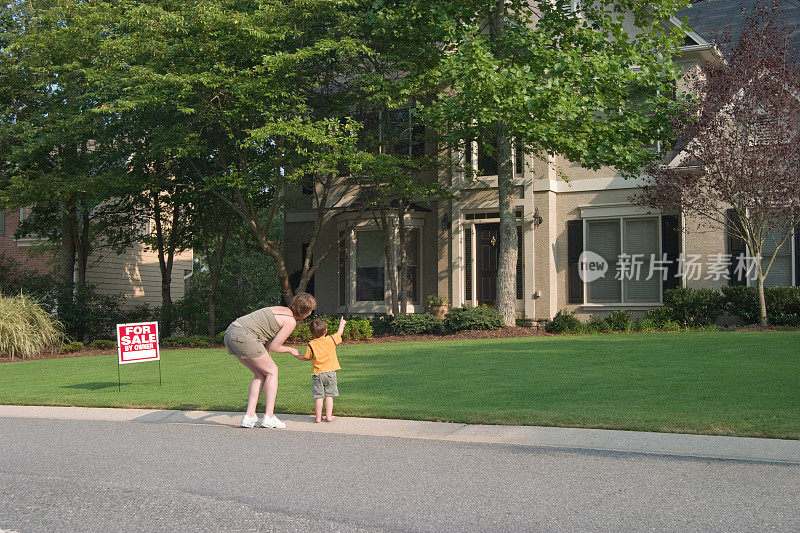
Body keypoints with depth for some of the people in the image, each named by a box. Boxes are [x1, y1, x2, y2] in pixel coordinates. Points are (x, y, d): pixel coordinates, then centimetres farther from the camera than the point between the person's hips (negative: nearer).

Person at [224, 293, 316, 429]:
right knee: (272, 371, 3)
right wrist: (290, 350, 14)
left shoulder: (280, 310, 23)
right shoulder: (290, 321, -4)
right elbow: (273, 347, -1)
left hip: (230, 332, 9)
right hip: (243, 336, -9)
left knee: (261, 374, 15)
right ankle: (269, 417, -2)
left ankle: (249, 416, 9)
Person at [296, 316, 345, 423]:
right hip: (330, 372, 1)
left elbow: (307, 358, 3)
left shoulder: (311, 345, -6)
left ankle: (318, 417, 5)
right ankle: (329, 416, 6)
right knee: (329, 396, 6)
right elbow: (339, 333, 16)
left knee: (319, 397, 3)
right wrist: (342, 323, 35)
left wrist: (297, 356, 23)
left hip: (318, 374, -1)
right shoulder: (331, 340, -2)